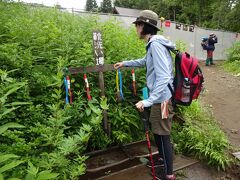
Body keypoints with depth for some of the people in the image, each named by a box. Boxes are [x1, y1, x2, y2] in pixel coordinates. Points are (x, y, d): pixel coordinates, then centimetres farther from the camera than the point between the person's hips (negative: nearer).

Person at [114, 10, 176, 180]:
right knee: (157, 131, 23)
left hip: (162, 98, -10)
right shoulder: (153, 44, 10)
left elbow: (164, 77, -30)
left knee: (163, 135, 4)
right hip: (160, 97, 10)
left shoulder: (156, 44, -21)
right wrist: (125, 63, 35)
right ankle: (163, 159, 46)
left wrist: (148, 101, -33)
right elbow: (145, 61, 30)